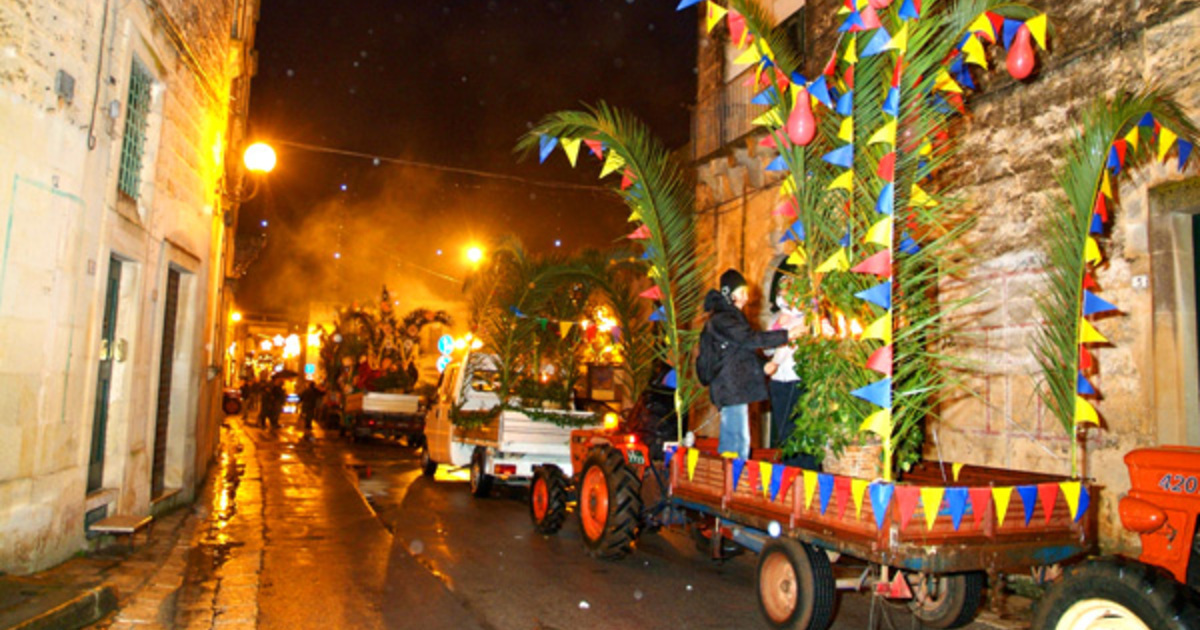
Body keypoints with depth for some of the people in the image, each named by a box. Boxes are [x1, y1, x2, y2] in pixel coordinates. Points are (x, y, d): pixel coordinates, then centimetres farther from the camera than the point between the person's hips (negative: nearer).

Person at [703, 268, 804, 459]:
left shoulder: (733, 315, 20)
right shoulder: (721, 318, -12)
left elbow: (744, 347, 25)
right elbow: (750, 339, -22)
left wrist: (763, 365, 11)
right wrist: (786, 335, -21)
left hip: (737, 388, 10)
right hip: (731, 388, -10)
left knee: (730, 440, 11)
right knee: (739, 440, -11)